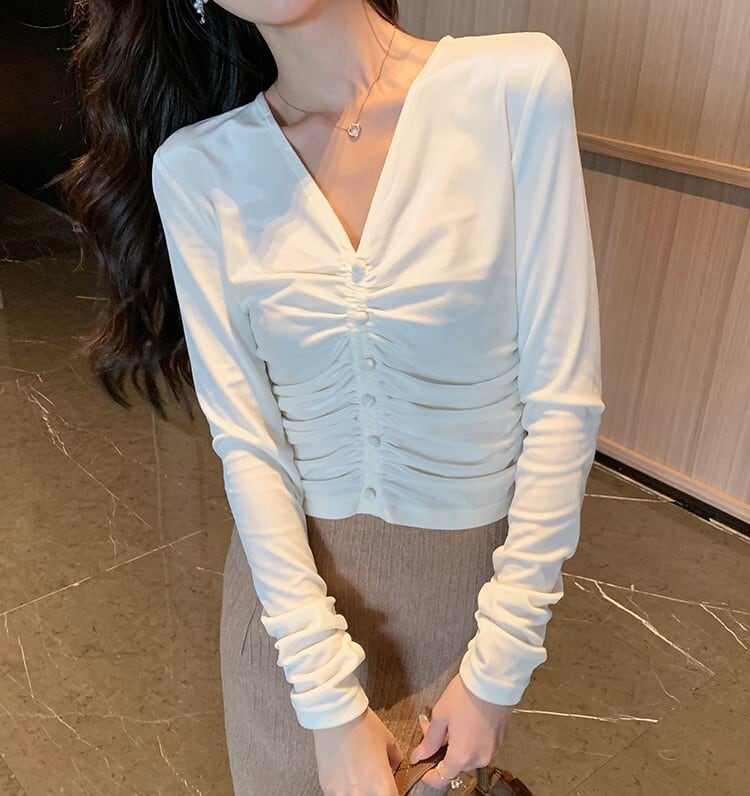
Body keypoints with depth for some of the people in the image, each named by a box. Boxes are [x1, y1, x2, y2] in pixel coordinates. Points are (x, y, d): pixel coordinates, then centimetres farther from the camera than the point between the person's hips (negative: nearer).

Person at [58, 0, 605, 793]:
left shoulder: (514, 84, -16)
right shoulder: (195, 168, -9)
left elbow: (562, 398, -14)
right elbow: (244, 435, -11)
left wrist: (500, 667, -13)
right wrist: (331, 705, -14)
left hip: (469, 574, 0)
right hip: (293, 578, 1)